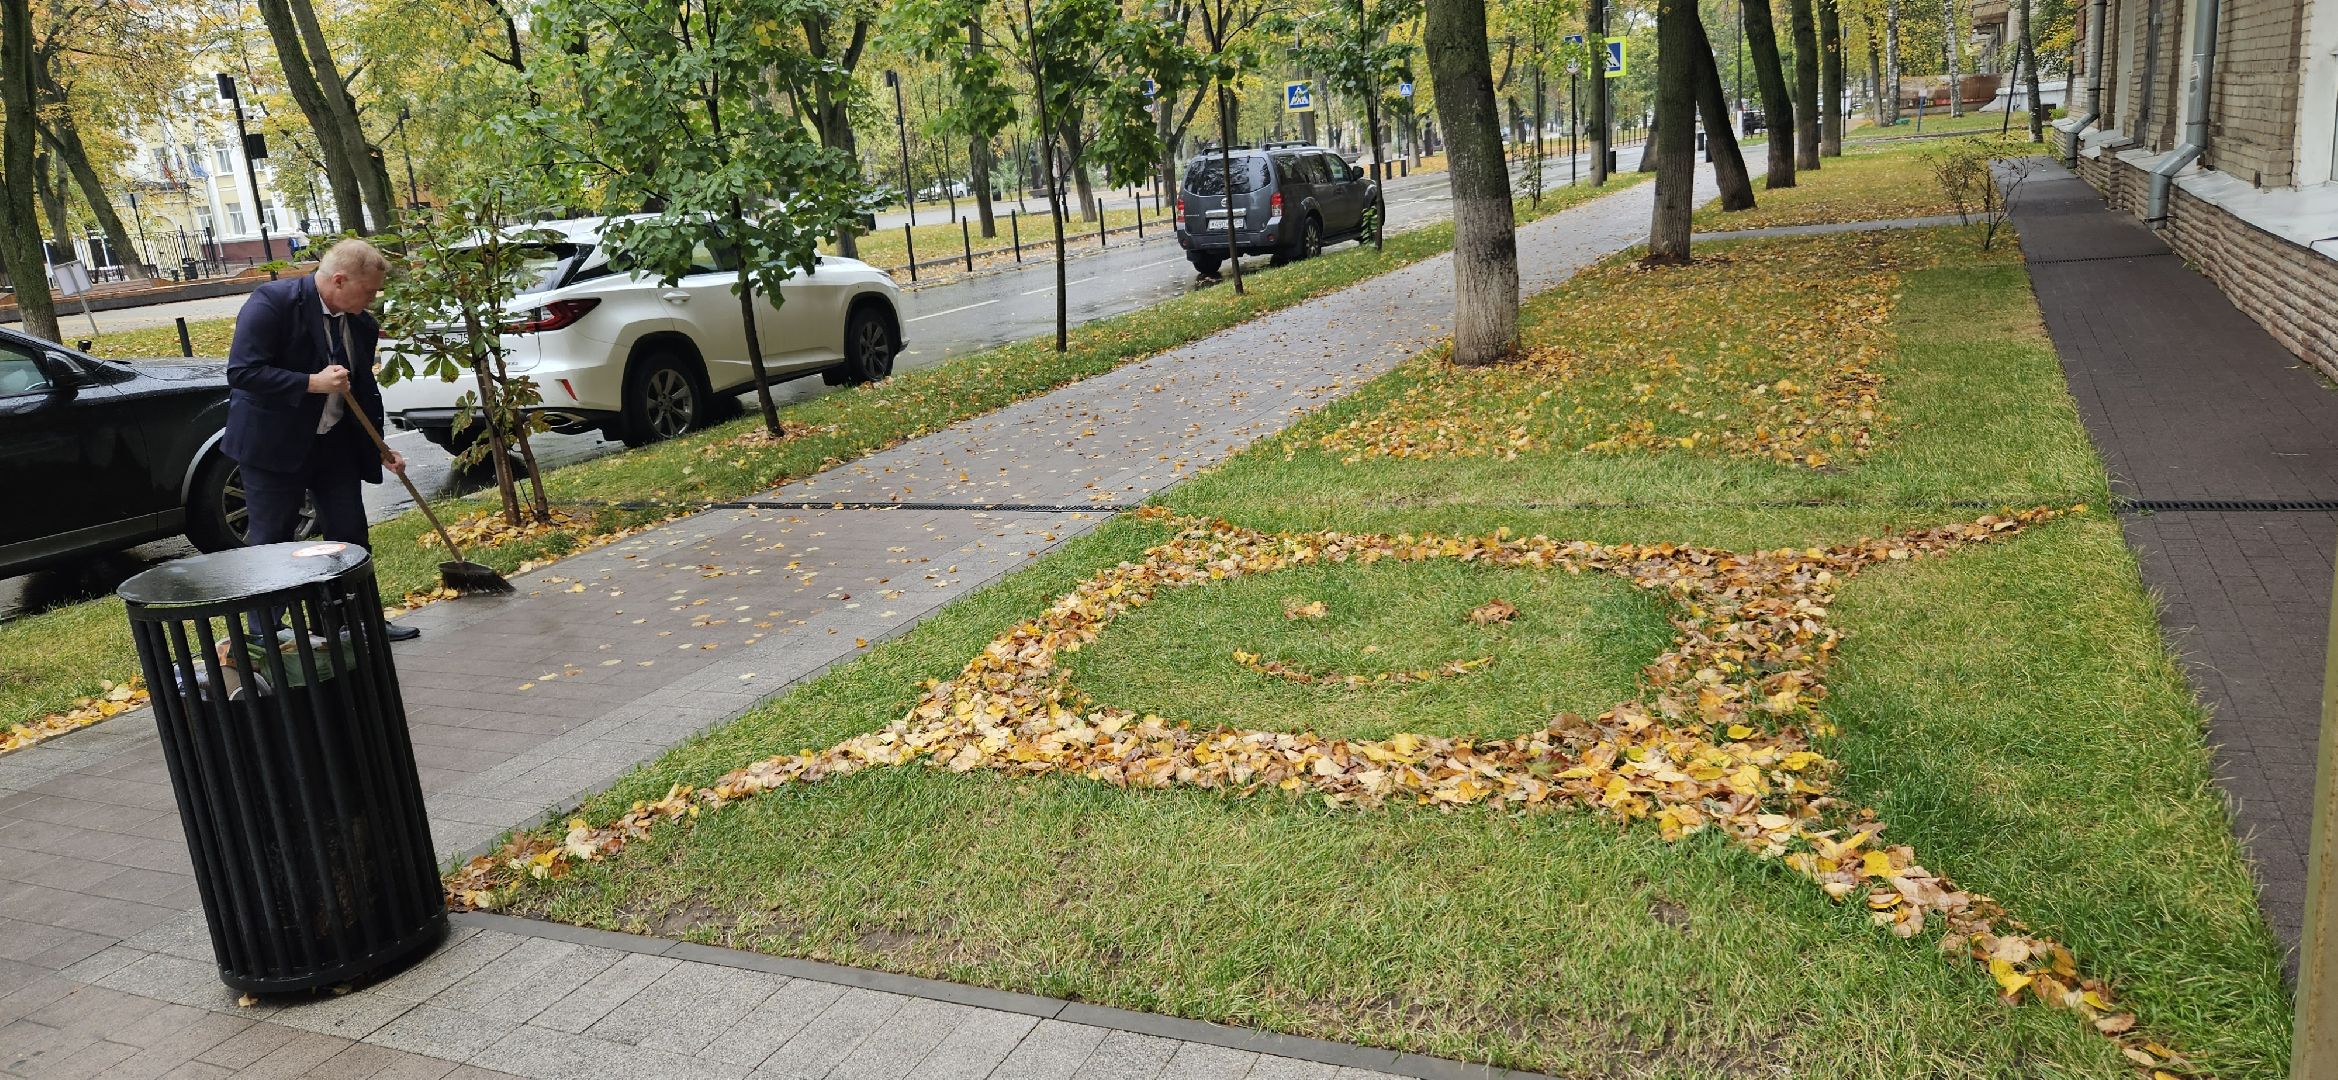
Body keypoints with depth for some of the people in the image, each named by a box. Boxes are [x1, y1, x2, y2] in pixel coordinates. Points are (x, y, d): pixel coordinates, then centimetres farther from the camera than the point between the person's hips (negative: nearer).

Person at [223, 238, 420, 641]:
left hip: (335, 442, 7)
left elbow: (364, 389, 13)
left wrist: (380, 448, 11)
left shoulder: (361, 324, 3)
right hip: (275, 443, -6)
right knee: (270, 542, 1)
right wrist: (313, 383, -28)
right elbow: (242, 372, -24)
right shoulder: (273, 302, -18)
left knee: (350, 533, 11)